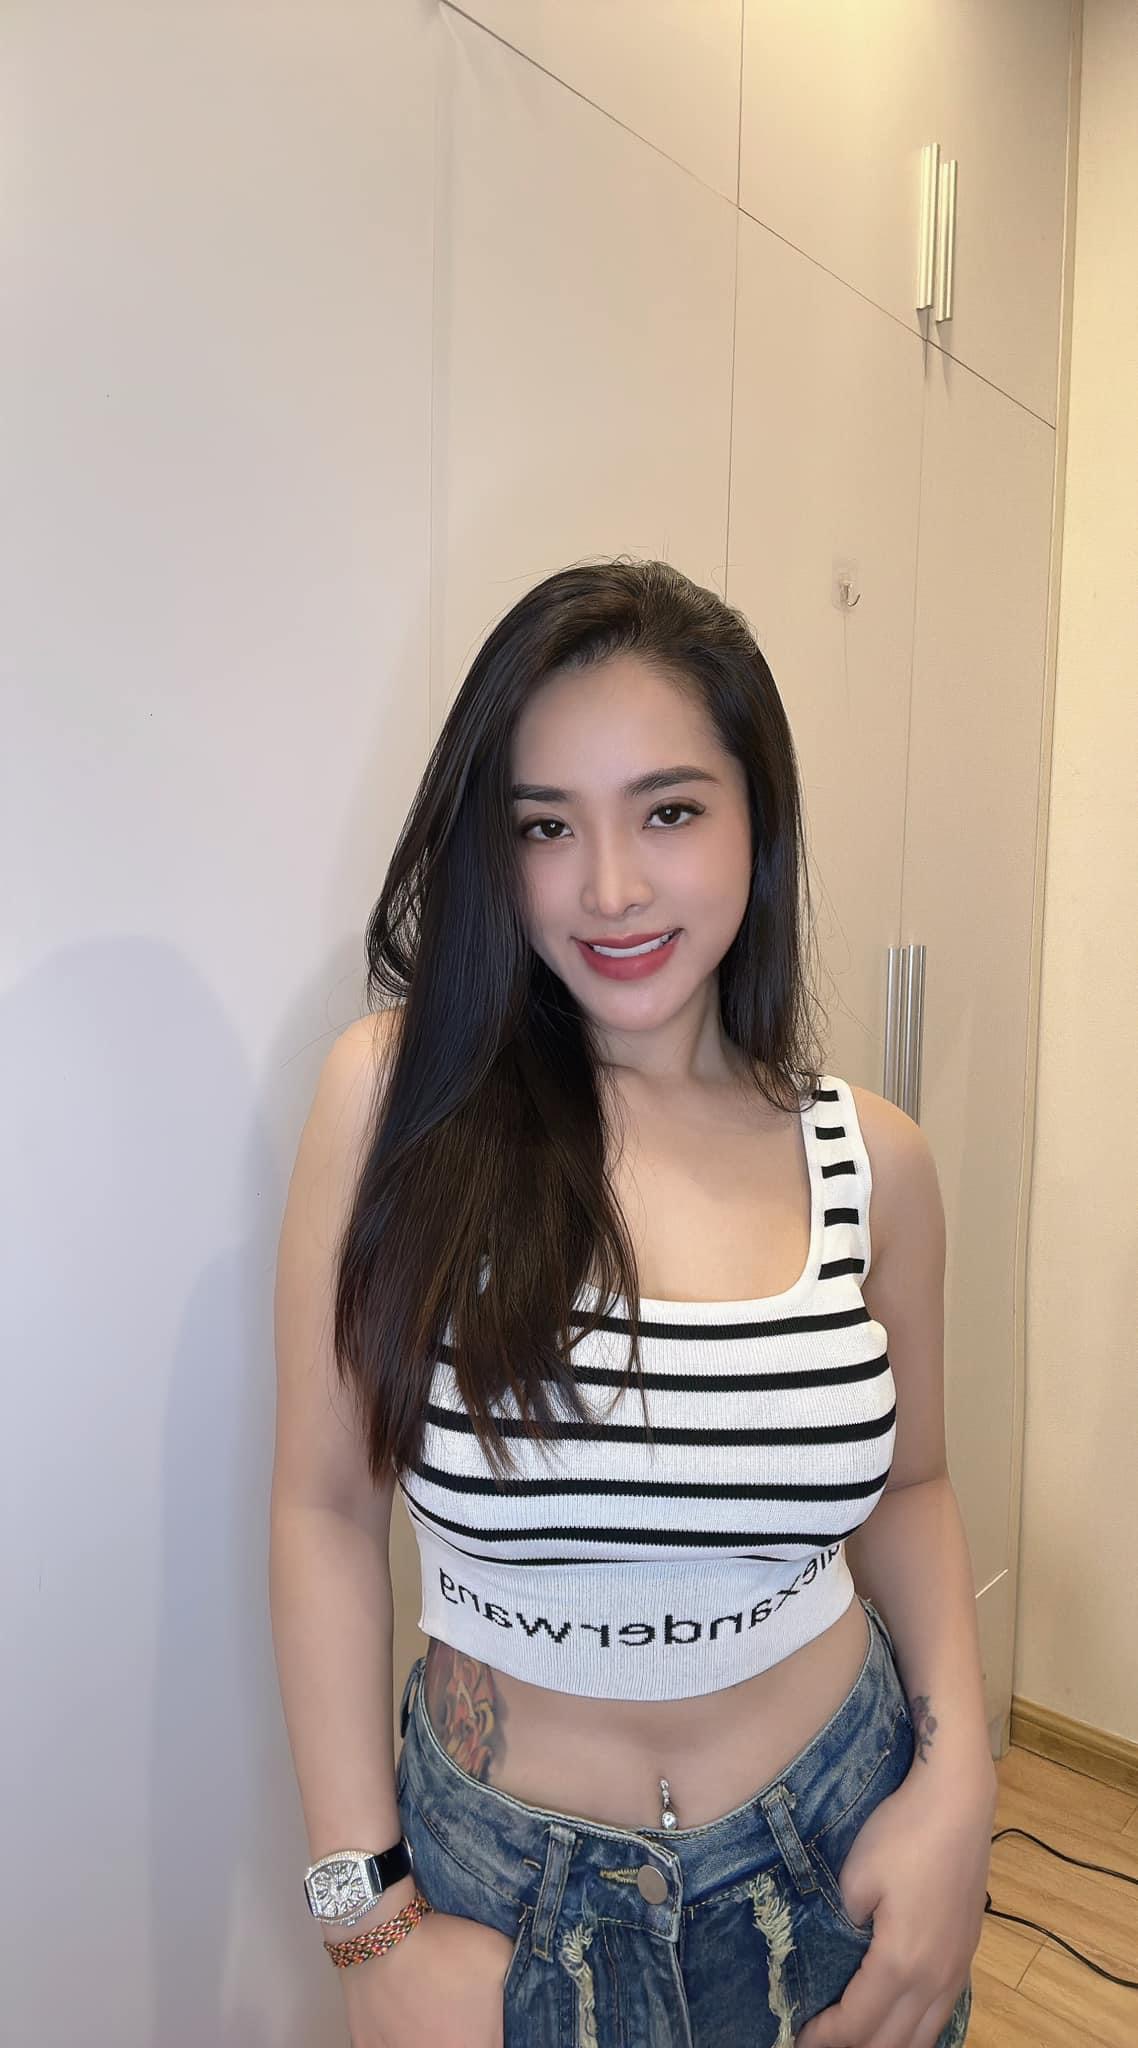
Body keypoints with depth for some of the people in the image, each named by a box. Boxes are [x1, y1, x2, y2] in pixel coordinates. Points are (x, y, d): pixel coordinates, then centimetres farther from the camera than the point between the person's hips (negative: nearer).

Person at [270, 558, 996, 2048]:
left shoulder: (870, 1155, -9)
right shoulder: (396, 1092, -17)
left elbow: (908, 1486, 5)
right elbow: (327, 1509, -11)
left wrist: (959, 1775, -8)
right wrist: (370, 1913, -9)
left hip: (837, 1858, 3)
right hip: (498, 1876, -2)